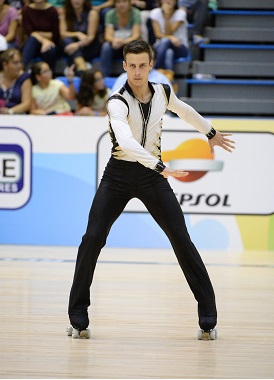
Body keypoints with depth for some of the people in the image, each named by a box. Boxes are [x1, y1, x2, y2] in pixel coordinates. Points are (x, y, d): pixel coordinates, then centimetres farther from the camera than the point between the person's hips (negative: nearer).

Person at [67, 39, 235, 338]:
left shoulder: (163, 93, -2)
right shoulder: (118, 103, -19)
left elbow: (185, 111, 22)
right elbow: (126, 141, -37)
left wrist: (211, 133, 36)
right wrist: (160, 166, -48)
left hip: (153, 177, 3)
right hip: (119, 175, -3)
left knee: (182, 240, -3)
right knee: (92, 240, -12)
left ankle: (208, 316, 5)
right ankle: (78, 317, 1)